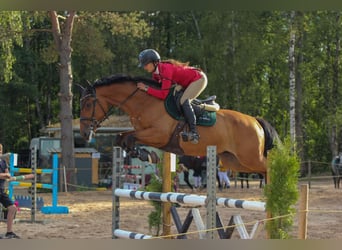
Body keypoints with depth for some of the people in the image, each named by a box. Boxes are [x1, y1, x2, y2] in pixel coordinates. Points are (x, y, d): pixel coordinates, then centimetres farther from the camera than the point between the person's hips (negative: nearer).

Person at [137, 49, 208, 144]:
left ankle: (194, 132, -28)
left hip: (199, 79, -10)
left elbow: (163, 95, -34)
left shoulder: (166, 69, -31)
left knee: (184, 101, -23)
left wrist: (146, 88, -31)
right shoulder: (155, 72, -3)